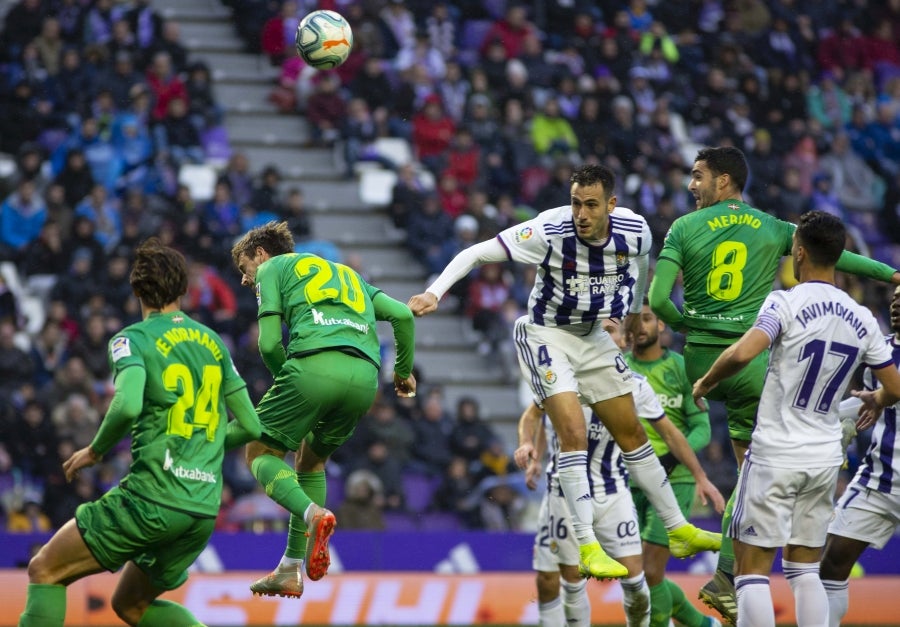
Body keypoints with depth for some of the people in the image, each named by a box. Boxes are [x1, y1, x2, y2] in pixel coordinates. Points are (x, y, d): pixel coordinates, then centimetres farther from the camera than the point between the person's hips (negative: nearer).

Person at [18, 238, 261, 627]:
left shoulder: (132, 340, -4)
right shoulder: (213, 343, 13)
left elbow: (127, 405, -23)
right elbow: (249, 425, 15)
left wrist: (95, 450, -5)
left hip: (152, 498, -6)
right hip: (205, 509, 6)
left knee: (44, 570, 6)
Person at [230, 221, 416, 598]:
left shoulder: (272, 269, 19)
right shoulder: (345, 273, 35)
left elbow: (269, 343, 5)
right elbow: (402, 315, 24)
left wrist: (286, 380, 22)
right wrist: (404, 371, 36)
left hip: (315, 365, -6)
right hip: (365, 376, 6)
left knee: (261, 454, 10)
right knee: (311, 460, 25)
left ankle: (313, 514, -20)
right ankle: (291, 570, 17)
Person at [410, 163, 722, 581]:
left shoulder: (635, 232, -15)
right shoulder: (551, 230, -28)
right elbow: (477, 253, -28)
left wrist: (624, 314, 19)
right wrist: (434, 292, -39)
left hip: (595, 336, 5)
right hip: (546, 336, -5)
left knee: (632, 433, 12)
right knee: (574, 433, -19)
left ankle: (678, 531, 23)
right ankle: (587, 547, -16)